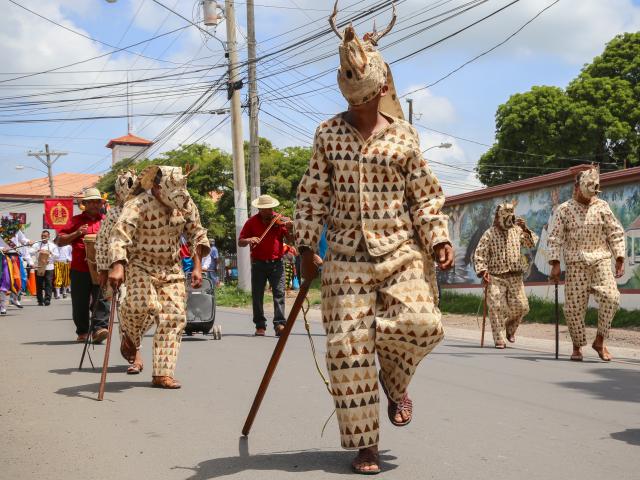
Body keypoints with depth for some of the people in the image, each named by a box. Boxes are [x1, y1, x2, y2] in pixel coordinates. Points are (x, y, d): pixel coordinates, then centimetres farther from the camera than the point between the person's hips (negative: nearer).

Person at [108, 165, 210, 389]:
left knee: (174, 317, -5)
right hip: (140, 266, -5)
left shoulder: (185, 203, -2)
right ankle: (130, 337, 6)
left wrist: (197, 267, 1)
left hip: (171, 268, 5)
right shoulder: (138, 206, -20)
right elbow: (119, 235, -34)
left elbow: (197, 234, 10)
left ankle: (163, 374, 3)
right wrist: (117, 266, -50)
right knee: (142, 304, -29)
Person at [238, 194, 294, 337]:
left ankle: (280, 323, -12)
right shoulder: (252, 222, 4)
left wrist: (290, 229, -21)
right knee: (257, 295, 4)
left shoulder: (279, 220, 1)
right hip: (258, 263, 1)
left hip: (276, 262, -1)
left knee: (279, 292, -10)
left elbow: (290, 240, -2)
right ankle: (260, 325, 12)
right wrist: (249, 240, -16)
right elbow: (240, 242, 5)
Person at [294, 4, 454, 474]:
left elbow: (426, 194, 7)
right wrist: (307, 246, 1)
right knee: (349, 349, -3)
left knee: (423, 322, -20)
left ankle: (394, 381, 15)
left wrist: (439, 239, -4)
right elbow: (312, 194, 5)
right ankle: (364, 445, 12)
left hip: (400, 250, 0)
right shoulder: (328, 134, 4)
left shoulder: (404, 136, 3)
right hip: (346, 257, 0)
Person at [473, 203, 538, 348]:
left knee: (521, 306, -1)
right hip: (495, 277, -3)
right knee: (496, 307, -9)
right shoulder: (489, 234, -1)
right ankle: (499, 340, -1)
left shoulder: (517, 231, 10)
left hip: (515, 277, 3)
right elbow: (479, 254, -4)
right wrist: (482, 271, -16)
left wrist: (526, 230, -7)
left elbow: (533, 243, 7)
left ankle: (510, 327, 29)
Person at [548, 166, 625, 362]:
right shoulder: (564, 210, 3)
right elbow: (555, 238, 1)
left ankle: (600, 340, -6)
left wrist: (620, 259, 2)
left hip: (601, 259, 1)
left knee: (611, 296, -19)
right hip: (576, 263, -1)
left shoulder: (602, 206, 7)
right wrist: (555, 264, -7)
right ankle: (577, 347, 14)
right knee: (574, 305, -2)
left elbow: (616, 233, 9)